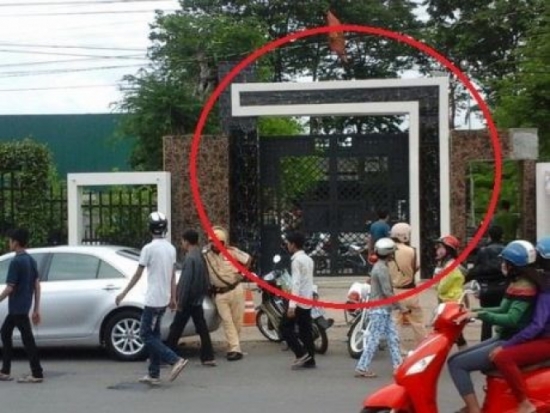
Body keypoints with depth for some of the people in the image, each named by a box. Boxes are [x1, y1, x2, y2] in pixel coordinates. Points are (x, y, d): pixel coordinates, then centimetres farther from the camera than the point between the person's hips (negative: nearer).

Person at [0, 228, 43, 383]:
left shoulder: (16, 262, -16)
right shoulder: (31, 260, 10)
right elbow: (37, 285, 11)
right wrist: (36, 309, 13)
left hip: (17, 307, -9)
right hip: (24, 306, 9)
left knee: (27, 338, -6)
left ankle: (37, 374, -4)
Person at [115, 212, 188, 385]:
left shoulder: (149, 248, -13)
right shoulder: (171, 248, 8)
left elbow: (138, 275, -9)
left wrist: (123, 293, -1)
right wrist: (173, 298, 19)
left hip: (153, 299, -8)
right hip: (164, 299, 8)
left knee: (146, 335, -1)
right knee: (154, 335, 13)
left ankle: (176, 360, -12)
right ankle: (154, 374, 14)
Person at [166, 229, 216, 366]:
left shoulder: (190, 258, -17)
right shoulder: (200, 256, 11)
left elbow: (185, 282, -20)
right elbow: (205, 280, 17)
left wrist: (180, 302, -17)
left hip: (188, 299, -9)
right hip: (198, 298, 9)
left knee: (176, 328, -1)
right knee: (201, 328, 8)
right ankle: (208, 357, 7)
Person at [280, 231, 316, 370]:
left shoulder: (296, 260, -14)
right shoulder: (308, 259, 14)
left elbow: (296, 283, -20)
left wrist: (292, 305, -23)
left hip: (299, 301, -9)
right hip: (308, 300, 9)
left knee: (286, 327, 0)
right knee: (306, 330, 9)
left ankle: (301, 354, -5)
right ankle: (309, 360, 9)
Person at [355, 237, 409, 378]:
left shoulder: (380, 267, 15)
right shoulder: (382, 269, -17)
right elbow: (387, 292, -20)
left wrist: (397, 305, 19)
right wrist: (401, 307, -14)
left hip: (384, 310, 10)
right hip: (380, 310, -10)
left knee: (393, 337, 11)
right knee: (373, 339, -6)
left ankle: (398, 365, 14)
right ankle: (362, 368, -2)